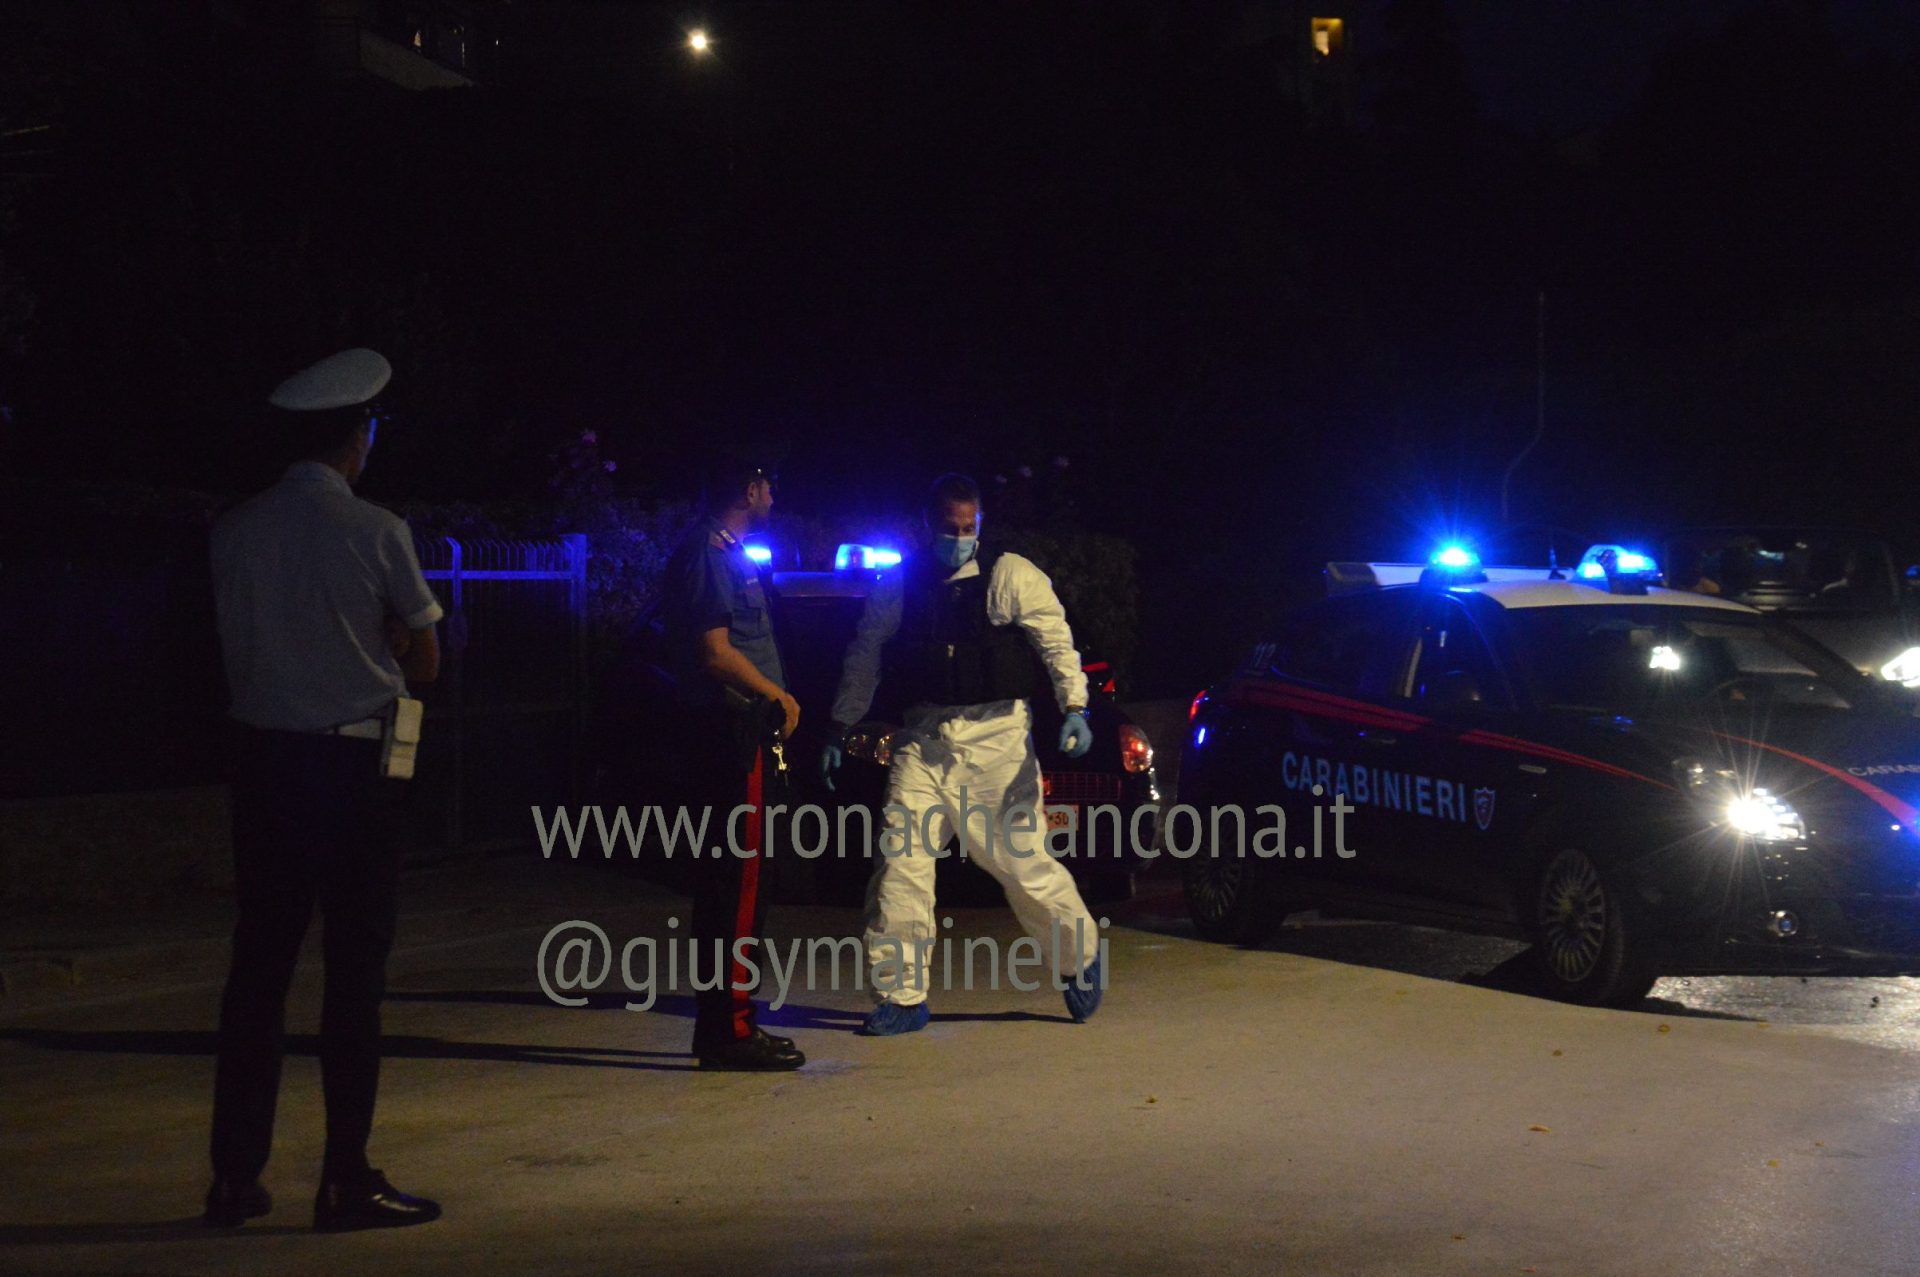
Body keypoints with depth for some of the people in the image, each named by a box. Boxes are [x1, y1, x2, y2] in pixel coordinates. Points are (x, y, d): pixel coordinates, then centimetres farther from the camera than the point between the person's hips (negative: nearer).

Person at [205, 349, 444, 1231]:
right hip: (349, 762, -5)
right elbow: (423, 662, -3)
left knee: (259, 962, 10)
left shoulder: (236, 531, 3)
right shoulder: (375, 533, -10)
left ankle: (235, 1177, 14)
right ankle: (345, 1182, 4)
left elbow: (235, 646, 10)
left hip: (262, 757, 5)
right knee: (355, 970, 2)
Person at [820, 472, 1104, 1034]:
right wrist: (837, 731, 14)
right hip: (923, 740, 3)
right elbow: (864, 658, 16)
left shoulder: (1011, 576, 1)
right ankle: (901, 996, 4)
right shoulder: (898, 584, 10)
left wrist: (1074, 708, -19)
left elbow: (1057, 641, -5)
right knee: (900, 861, -5)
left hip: (996, 737, -3)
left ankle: (1081, 956, 25)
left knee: (1024, 861, 1)